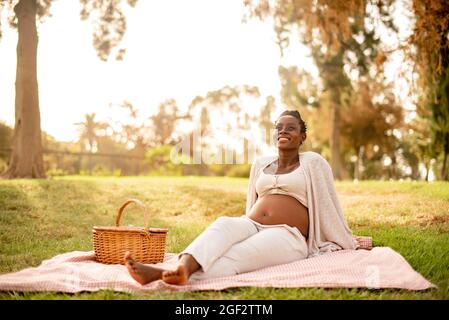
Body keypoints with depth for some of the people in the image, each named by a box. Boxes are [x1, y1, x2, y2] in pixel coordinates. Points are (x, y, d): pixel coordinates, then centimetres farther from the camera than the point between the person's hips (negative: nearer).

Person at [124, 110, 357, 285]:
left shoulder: (313, 162, 9)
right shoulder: (260, 164, 22)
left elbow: (327, 205, 11)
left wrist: (343, 242, 15)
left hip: (286, 236, -4)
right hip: (251, 226, 4)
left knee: (235, 255, -35)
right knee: (223, 224, -34)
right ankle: (182, 267, -64)